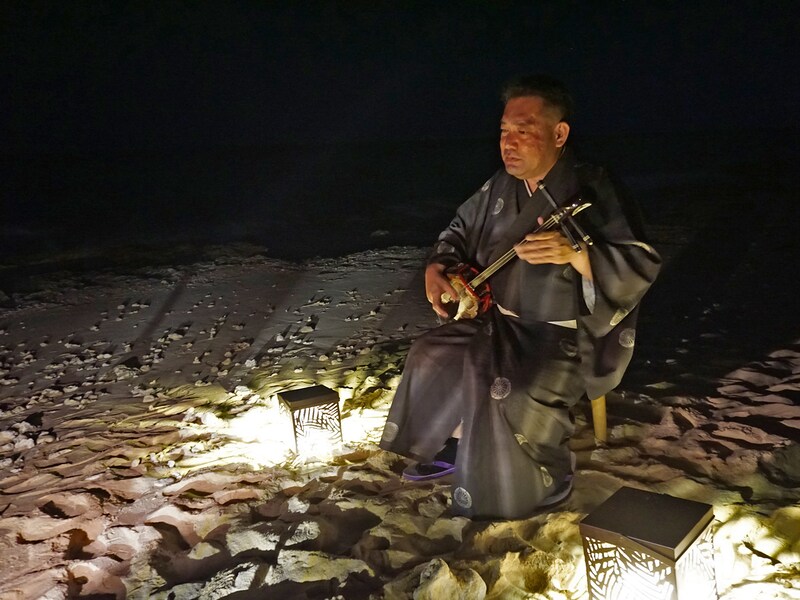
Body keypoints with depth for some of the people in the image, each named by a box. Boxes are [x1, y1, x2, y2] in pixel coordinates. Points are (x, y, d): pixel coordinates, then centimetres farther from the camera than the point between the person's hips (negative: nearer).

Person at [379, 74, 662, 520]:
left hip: (568, 338, -7)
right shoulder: (502, 187, 1)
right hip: (501, 322, 7)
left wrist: (577, 254, -40)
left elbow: (641, 266, -24)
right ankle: (457, 444, 22)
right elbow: (461, 231, 15)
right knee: (434, 355, 0)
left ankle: (549, 480, 2)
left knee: (509, 394, -27)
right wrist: (437, 268, -5)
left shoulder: (591, 192, -20)